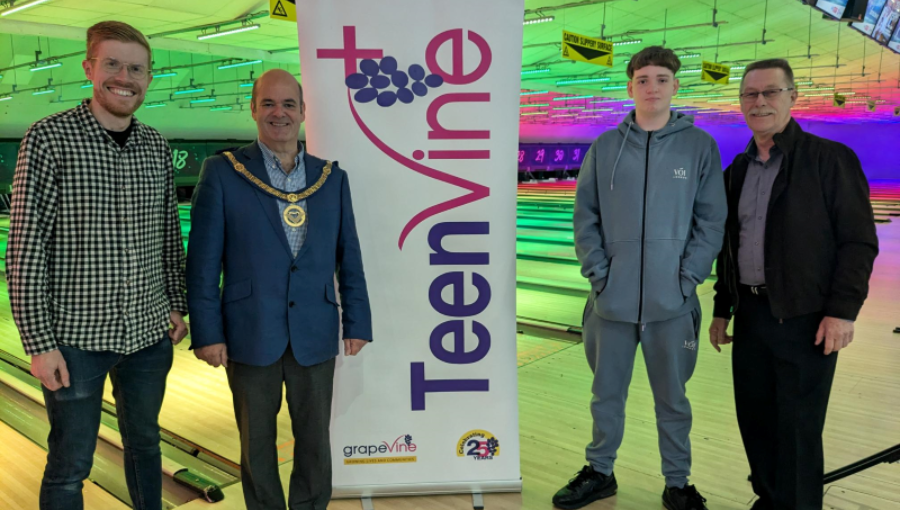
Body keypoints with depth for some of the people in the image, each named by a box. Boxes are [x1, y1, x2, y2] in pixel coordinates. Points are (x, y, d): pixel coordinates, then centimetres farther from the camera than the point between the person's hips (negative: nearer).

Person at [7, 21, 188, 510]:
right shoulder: (49, 138, -10)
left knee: (144, 442, 20)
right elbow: (25, 251, -11)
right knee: (70, 465, 9)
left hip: (149, 332, 4)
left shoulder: (157, 147, 4)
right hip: (76, 337, -4)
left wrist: (177, 304, 11)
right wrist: (39, 342, -14)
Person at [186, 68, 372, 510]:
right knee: (257, 443, 13)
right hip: (250, 335, -1)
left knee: (315, 441, 12)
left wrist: (357, 323, 4)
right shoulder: (222, 172, -2)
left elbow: (349, 258, 6)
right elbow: (202, 261, -4)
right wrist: (206, 332, -7)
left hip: (315, 335, 2)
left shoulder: (332, 178, 5)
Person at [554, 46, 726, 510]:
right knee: (606, 393, 14)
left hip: (673, 301, -1)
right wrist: (597, 273, -5)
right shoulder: (604, 148, 4)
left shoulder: (699, 146, 1)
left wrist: (688, 277, -9)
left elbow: (711, 220, -1)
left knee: (672, 398, 12)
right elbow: (586, 218, 4)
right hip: (612, 298, 2)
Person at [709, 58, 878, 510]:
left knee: (797, 427, 2)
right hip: (750, 315, 6)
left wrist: (843, 311, -15)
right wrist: (722, 310, 15)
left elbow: (858, 241, -9)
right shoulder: (737, 171, 11)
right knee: (755, 419, 14)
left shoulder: (829, 159, -6)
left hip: (805, 319, -5)